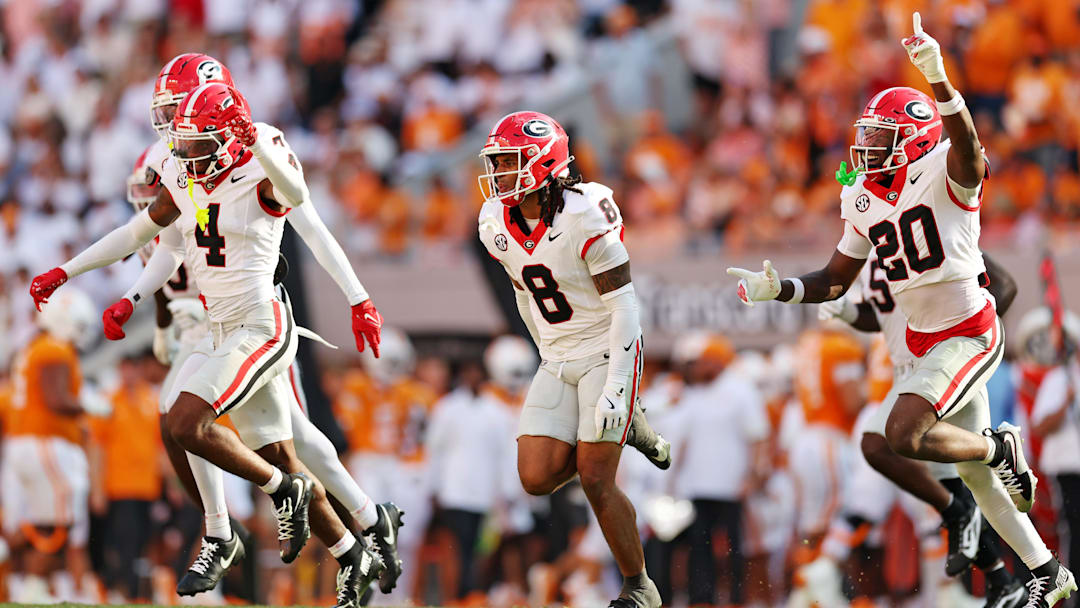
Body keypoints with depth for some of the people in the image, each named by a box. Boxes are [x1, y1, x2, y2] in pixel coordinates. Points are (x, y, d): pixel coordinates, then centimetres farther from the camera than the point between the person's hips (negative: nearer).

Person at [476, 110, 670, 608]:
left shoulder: (584, 216, -22)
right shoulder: (498, 225, -2)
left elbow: (624, 306, -20)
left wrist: (614, 386, -24)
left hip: (607, 352, -6)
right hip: (558, 361, 7)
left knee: (595, 480, -11)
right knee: (537, 478, -5)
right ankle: (624, 428, 21)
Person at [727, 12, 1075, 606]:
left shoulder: (941, 174, -15)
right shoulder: (863, 199, 6)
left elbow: (966, 144, -40)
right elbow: (837, 279, 15)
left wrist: (938, 78, -55)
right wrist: (776, 289, -2)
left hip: (970, 333, -8)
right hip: (925, 340, 8)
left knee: (904, 435, -24)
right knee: (975, 476, 14)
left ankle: (1001, 448, 2)